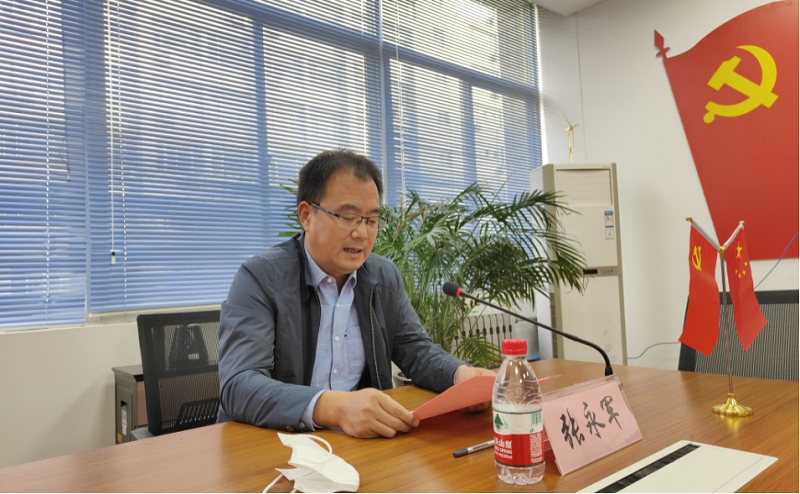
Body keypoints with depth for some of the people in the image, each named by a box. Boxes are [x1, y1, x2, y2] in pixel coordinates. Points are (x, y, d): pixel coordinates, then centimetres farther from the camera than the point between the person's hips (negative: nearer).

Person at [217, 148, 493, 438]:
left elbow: (417, 351, 9)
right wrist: (333, 407, -38)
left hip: (364, 439, 4)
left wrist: (461, 374, -13)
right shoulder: (261, 277, -11)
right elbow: (238, 385, -22)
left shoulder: (385, 277, 5)